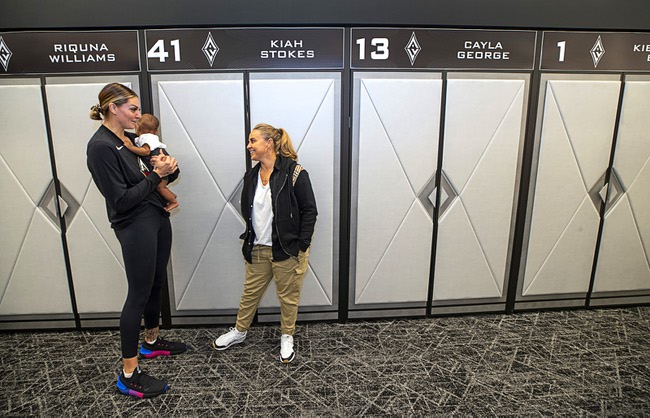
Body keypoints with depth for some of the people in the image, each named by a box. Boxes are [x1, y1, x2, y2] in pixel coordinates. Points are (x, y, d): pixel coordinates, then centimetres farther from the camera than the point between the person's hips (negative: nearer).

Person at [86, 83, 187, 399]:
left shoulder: (132, 140, 10)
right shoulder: (100, 147, -15)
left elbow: (162, 176, 15)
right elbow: (121, 200, -19)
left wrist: (169, 168, -7)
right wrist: (156, 175, -19)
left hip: (158, 218, 9)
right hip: (135, 226, -9)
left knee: (157, 282, 18)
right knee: (139, 293, -3)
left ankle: (151, 342, 39)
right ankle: (129, 375, 10)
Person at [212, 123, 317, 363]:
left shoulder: (294, 173, -14)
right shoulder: (251, 176, 6)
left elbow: (309, 211, -12)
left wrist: (302, 246, -14)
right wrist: (249, 242, 11)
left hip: (287, 249, -5)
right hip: (257, 249, 6)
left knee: (288, 296, 11)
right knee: (250, 293, 19)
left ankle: (287, 338, 31)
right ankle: (239, 331, 39)